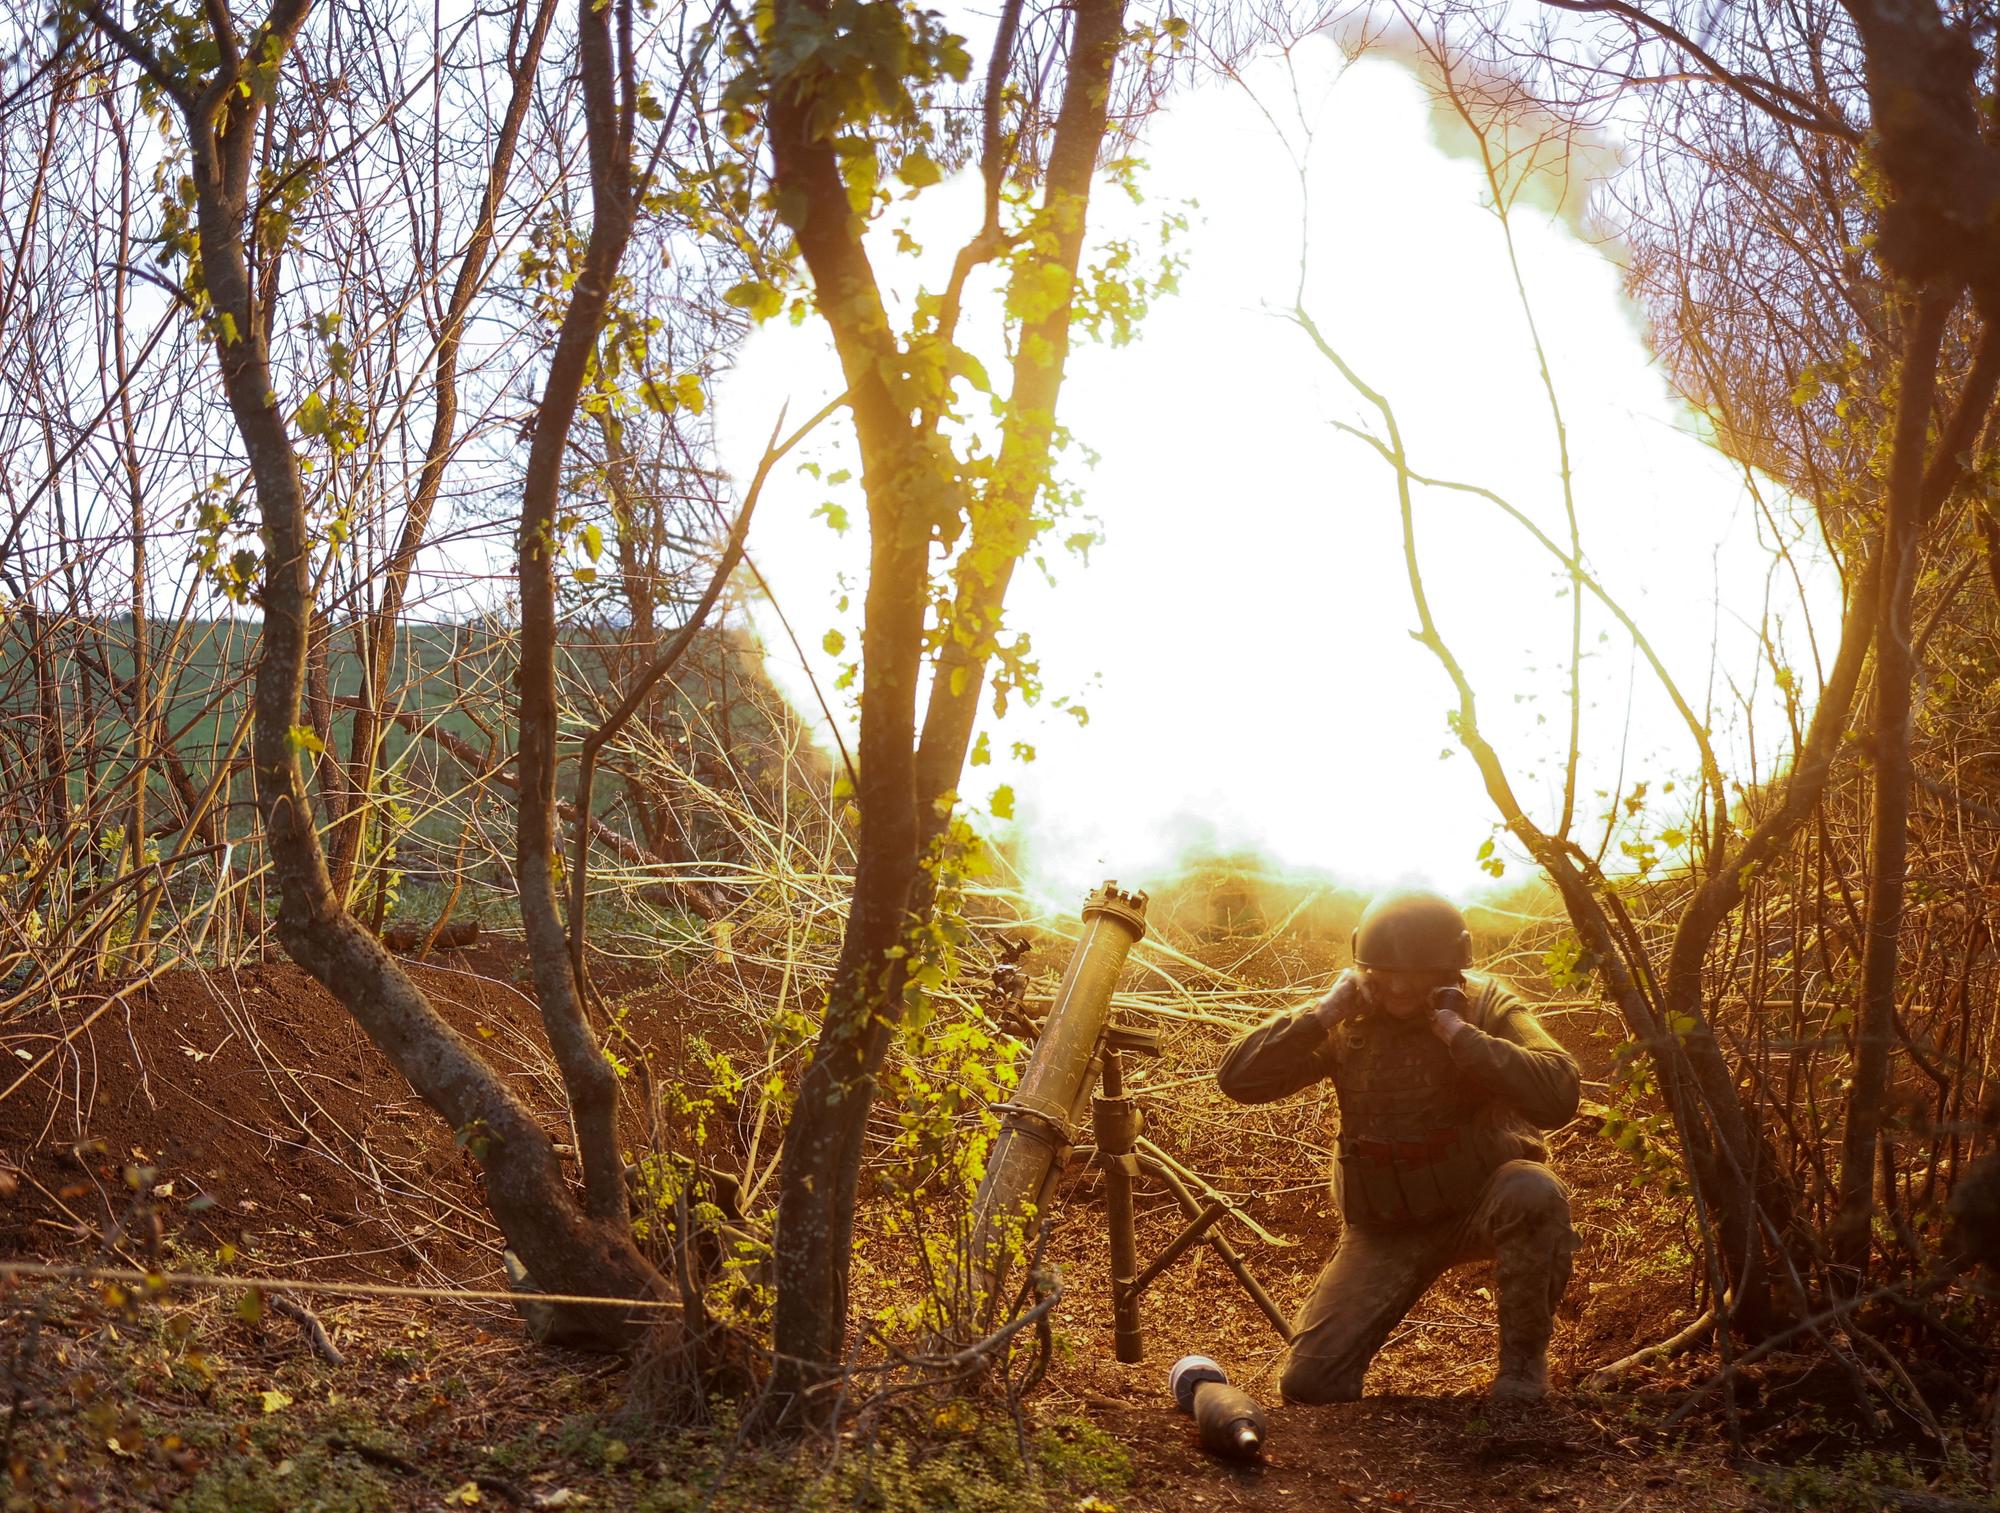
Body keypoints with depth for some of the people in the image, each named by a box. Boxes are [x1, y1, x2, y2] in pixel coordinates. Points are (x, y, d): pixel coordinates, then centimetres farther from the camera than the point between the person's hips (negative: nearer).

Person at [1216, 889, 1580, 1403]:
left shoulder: (1487, 1007, -11)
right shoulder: (1348, 1023, -3)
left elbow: (1558, 1096, -29)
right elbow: (1237, 1079, -12)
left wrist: (1456, 1030, -29)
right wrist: (1323, 1013, -19)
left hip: (1480, 1201, -1)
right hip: (1386, 1226, 1)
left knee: (1534, 1193, -38)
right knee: (1310, 1383, -14)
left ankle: (1524, 1354, -14)